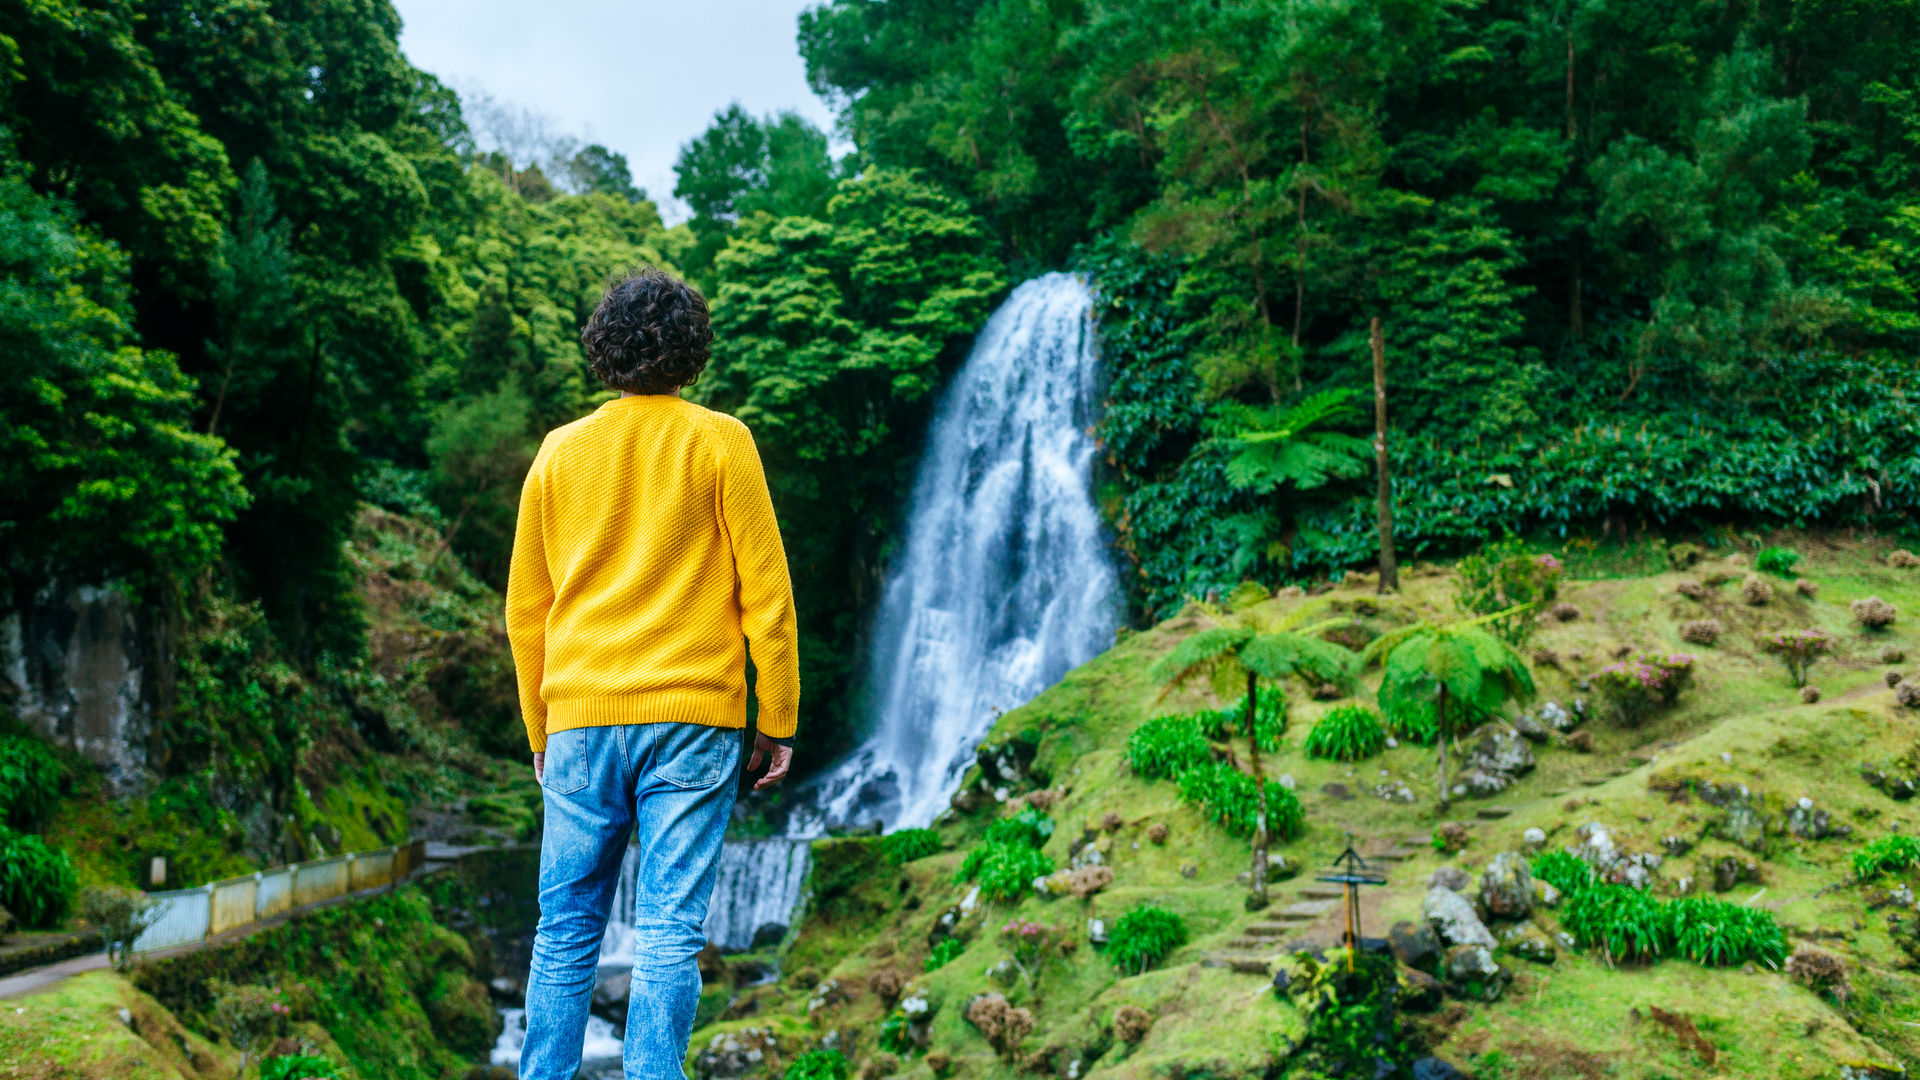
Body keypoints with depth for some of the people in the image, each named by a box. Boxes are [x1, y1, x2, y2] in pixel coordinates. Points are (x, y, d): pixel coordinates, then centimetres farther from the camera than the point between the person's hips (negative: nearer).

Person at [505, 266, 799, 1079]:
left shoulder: (560, 451, 9)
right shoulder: (720, 442, 0)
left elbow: (525, 607, 13)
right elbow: (765, 592, -3)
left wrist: (540, 729, 21)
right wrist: (776, 722, 3)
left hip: (581, 717, 3)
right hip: (692, 717, -3)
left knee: (566, 930, 11)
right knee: (669, 932, 0)